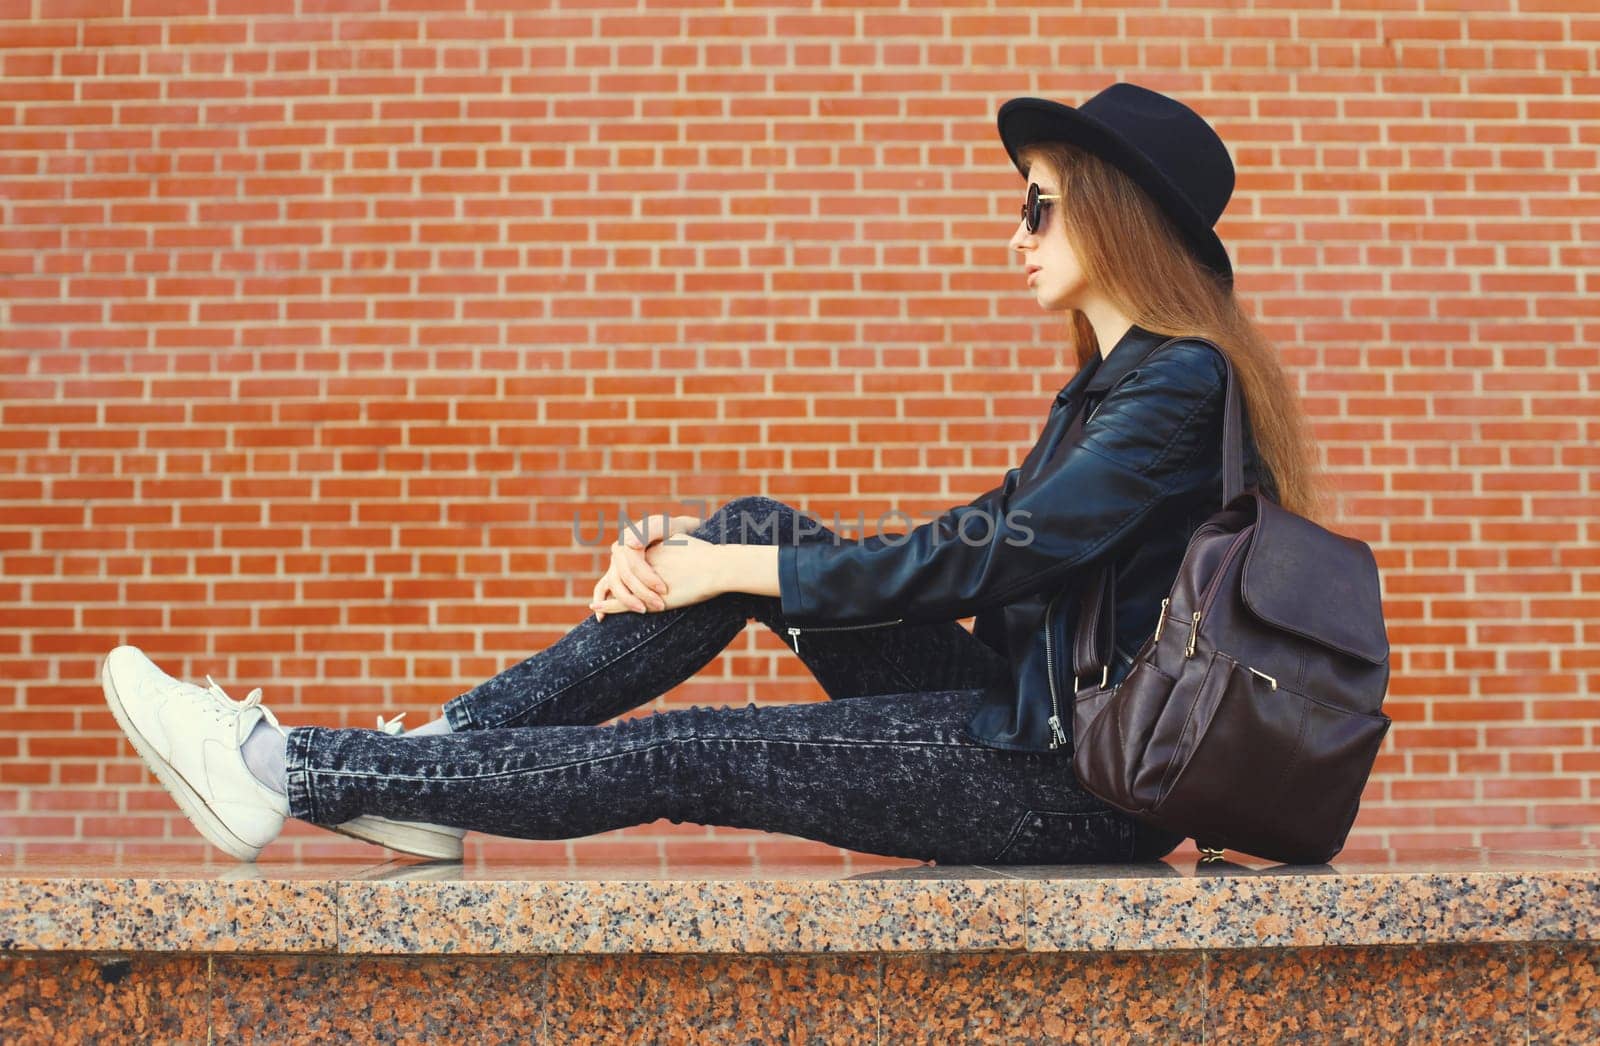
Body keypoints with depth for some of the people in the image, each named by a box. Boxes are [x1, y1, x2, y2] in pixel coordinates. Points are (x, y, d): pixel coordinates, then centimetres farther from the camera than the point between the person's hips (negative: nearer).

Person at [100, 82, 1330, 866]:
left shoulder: (1181, 380, -14)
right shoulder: (1107, 386, 16)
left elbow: (993, 558, -21)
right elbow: (972, 537, 11)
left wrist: (743, 576, -13)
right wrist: (702, 551, 0)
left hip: (1079, 780, -8)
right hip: (1023, 717, 8)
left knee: (679, 755, -13)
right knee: (754, 524, -3)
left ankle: (288, 774, -3)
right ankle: (437, 754, -3)